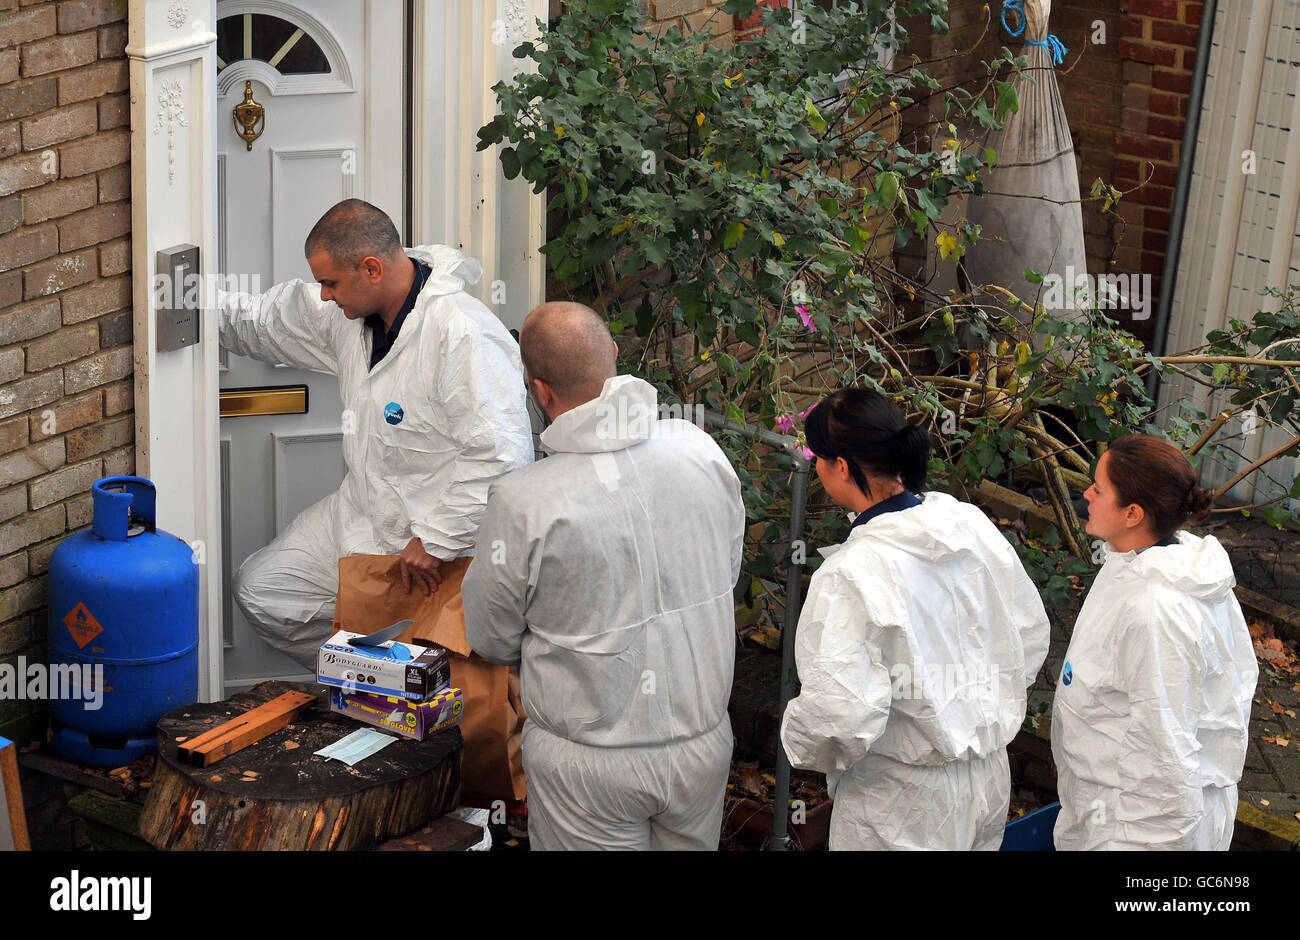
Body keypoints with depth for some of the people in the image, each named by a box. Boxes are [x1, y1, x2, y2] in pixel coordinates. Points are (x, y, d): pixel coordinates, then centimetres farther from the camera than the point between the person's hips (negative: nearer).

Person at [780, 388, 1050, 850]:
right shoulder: (973, 524, -5)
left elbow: (841, 714, -30)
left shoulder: (851, 574, -27)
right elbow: (1031, 636, 8)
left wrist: (800, 741, -9)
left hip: (904, 806, -7)